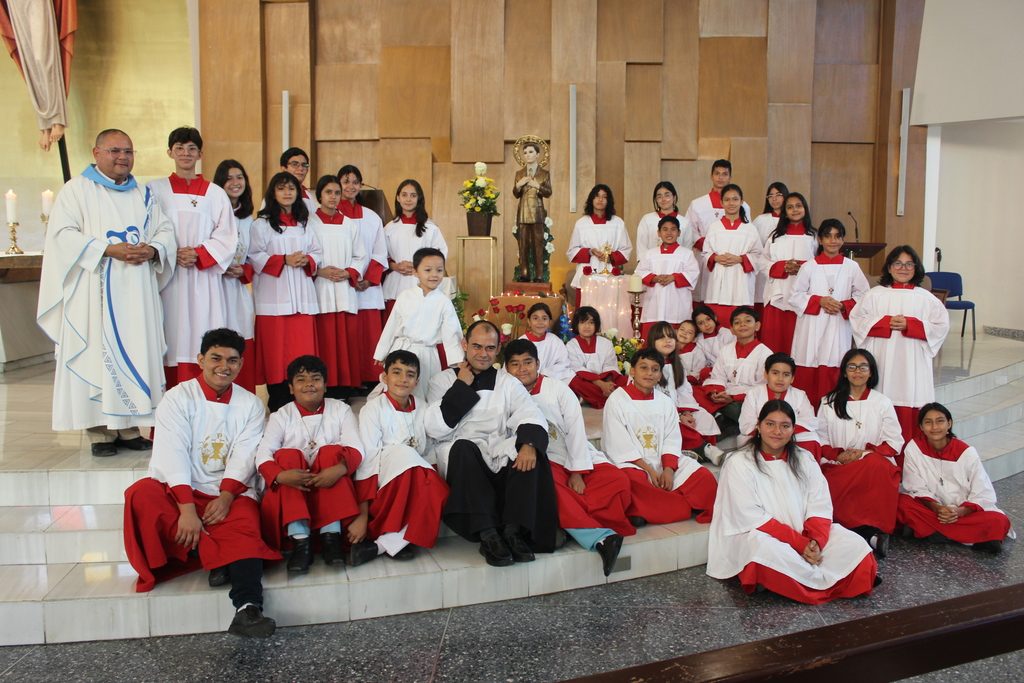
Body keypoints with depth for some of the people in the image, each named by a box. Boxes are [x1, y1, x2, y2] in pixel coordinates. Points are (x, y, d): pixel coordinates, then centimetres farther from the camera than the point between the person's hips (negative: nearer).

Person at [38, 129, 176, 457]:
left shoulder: (143, 194, 19)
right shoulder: (77, 189, 4)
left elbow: (165, 230, 13)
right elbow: (63, 234, -7)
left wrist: (152, 250, -10)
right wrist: (108, 250, -18)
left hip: (136, 293, 4)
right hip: (95, 293, -4)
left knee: (136, 354, 1)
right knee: (98, 355, -6)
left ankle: (129, 428, 7)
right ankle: (101, 432, -1)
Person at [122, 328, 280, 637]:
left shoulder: (250, 405, 9)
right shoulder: (178, 399, 2)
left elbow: (244, 456, -3)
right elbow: (173, 455, -11)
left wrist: (226, 497, -22)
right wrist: (187, 508, -25)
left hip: (231, 495, 0)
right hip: (180, 491, 0)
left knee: (245, 529, -30)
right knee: (141, 495, -30)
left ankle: (248, 610, -49)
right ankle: (217, 558, -30)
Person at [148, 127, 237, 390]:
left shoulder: (215, 193, 11)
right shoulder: (155, 190, 11)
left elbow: (228, 237, 4)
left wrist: (198, 254, -11)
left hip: (204, 280, 0)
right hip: (167, 280, 0)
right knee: (171, 340, -4)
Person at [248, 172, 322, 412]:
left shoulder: (304, 223, 17)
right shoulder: (262, 224, 3)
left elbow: (318, 252, 15)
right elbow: (254, 256, -5)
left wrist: (306, 260, -7)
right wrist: (284, 260, -15)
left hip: (302, 295, 4)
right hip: (274, 296, -4)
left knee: (302, 345, 1)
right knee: (276, 349, -4)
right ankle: (278, 401, 3)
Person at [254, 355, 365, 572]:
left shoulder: (340, 410, 6)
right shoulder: (282, 416, 7)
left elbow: (356, 448, -11)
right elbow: (263, 454, -11)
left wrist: (339, 469, -35)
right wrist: (280, 475, -34)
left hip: (332, 485, -1)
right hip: (293, 488, 1)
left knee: (332, 451, -25)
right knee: (287, 455, -24)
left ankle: (331, 535, -32)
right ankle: (299, 539, -35)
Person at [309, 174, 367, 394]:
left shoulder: (350, 225, 13)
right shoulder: (309, 223, 4)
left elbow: (360, 257, 12)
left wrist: (348, 273, -6)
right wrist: (320, 271, -14)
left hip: (346, 291, 3)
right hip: (320, 291, -3)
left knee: (347, 340, 0)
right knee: (324, 342, -5)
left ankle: (342, 389, 5)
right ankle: (325, 390, 0)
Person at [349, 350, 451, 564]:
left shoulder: (423, 411, 10)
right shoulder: (373, 409, -3)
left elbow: (429, 454, 13)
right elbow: (367, 461, -12)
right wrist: (362, 515, -19)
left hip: (416, 487, 4)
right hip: (384, 486, -4)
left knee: (438, 492, -30)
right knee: (402, 452, -33)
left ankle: (381, 545, -23)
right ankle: (397, 542, -27)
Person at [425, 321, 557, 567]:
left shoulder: (508, 382, 17)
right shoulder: (443, 380, 12)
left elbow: (532, 417, -2)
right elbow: (435, 429, -5)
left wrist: (529, 443, -25)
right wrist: (462, 386, -3)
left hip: (500, 461, 2)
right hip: (461, 462, -1)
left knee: (530, 451, -27)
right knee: (463, 447, -34)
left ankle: (513, 530, -31)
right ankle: (488, 535, -36)